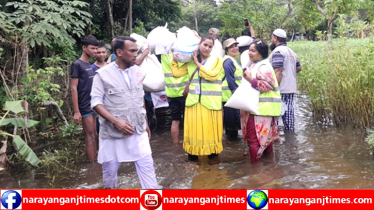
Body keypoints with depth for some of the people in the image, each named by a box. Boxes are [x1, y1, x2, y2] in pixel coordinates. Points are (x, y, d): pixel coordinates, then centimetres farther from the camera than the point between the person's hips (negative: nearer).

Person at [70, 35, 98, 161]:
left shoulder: (90, 65, 13)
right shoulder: (77, 64, -9)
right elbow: (74, 88, -13)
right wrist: (76, 111, -17)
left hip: (93, 106, 7)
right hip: (85, 107, -7)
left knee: (93, 136, 9)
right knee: (90, 137, -5)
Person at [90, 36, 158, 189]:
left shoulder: (137, 72, 4)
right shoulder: (103, 74, -11)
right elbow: (96, 102, -12)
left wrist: (145, 123, 16)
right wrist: (116, 121, -22)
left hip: (138, 130, 3)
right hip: (113, 132, -3)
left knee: (146, 165, 3)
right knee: (110, 168, 13)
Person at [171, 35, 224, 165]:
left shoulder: (217, 60, 3)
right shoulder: (190, 62, 11)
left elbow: (211, 76, -14)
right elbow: (176, 73, 5)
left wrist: (197, 63, -8)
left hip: (211, 102, -2)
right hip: (194, 101, 2)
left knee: (210, 128, 3)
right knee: (194, 128, 6)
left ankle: (213, 154, 18)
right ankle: (193, 154, 18)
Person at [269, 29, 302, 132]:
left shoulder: (277, 51, -11)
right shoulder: (291, 51, 18)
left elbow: (278, 71, -20)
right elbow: (298, 68, 22)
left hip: (281, 89, -9)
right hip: (291, 88, 9)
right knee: (289, 110, 11)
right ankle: (290, 131, 15)